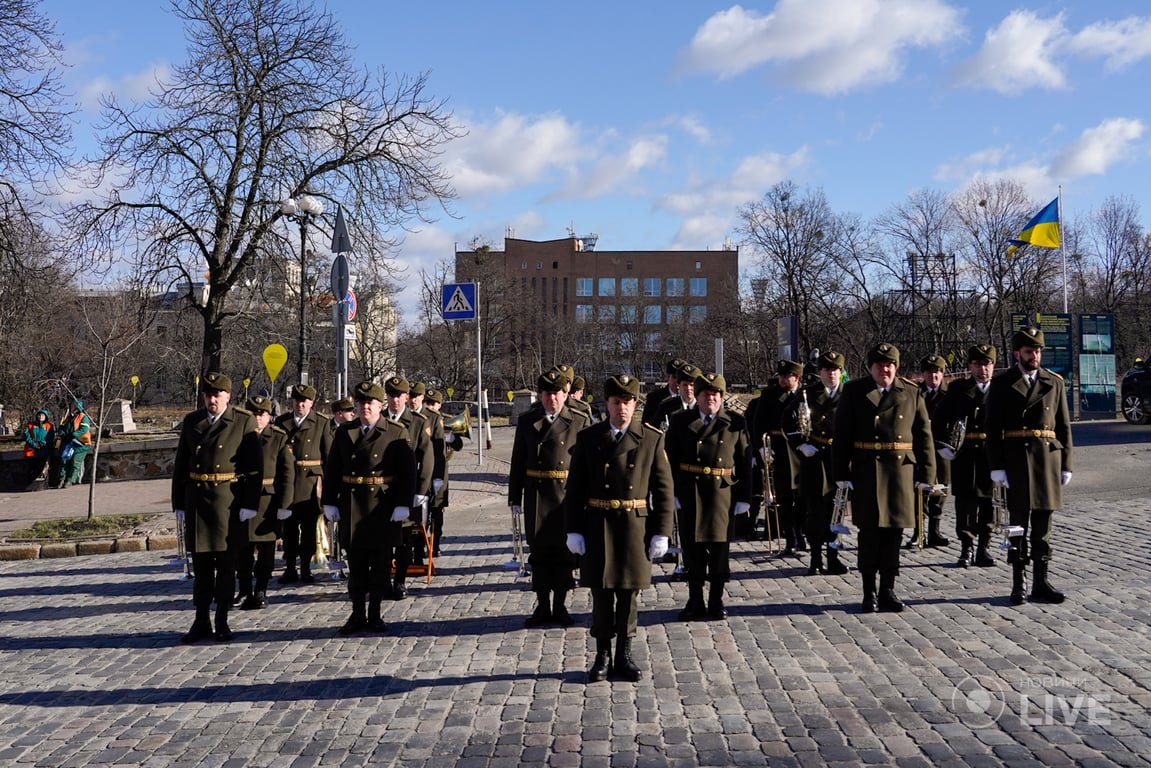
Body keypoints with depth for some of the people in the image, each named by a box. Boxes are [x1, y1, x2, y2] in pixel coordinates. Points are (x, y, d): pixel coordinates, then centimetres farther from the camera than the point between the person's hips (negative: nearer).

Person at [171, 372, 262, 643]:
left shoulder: (244, 422, -3)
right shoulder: (191, 422, 9)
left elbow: (255, 467, -5)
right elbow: (180, 465, 11)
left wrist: (249, 504, -11)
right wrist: (178, 504, 6)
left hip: (228, 501, -3)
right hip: (196, 500, 3)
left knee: (226, 564, 5)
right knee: (201, 563, 10)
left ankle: (222, 621, 17)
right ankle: (201, 621, 19)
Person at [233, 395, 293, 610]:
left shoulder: (279, 438, 1)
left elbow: (287, 474, -3)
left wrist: (284, 504, -10)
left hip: (268, 501, -2)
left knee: (266, 550, 5)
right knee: (241, 548, 8)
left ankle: (260, 592, 16)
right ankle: (244, 590, 22)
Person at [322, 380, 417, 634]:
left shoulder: (397, 433, -2)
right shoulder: (344, 432, 8)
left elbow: (408, 472, -5)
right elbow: (331, 470, 9)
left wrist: (403, 505, -10)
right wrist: (330, 503, 4)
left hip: (384, 509, -2)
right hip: (352, 507, 2)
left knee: (381, 564, 6)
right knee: (356, 564, 8)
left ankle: (375, 614, 18)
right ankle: (358, 614, 18)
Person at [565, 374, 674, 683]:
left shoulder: (652, 439, 0)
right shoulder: (588, 438, 1)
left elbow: (663, 490, 0)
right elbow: (575, 488, 2)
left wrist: (661, 533, -4)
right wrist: (573, 530, -3)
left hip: (636, 527, 0)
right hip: (597, 527, 0)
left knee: (628, 593, 9)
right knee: (601, 593, 7)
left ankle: (624, 655, 22)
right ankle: (603, 656, 20)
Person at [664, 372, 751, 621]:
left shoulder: (735, 423, 3)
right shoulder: (680, 421, 4)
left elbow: (744, 462, 3)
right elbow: (670, 460, 3)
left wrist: (743, 497, -2)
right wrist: (672, 493, -5)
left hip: (722, 493, 0)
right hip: (689, 494, 1)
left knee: (720, 544, 5)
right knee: (692, 545, 6)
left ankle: (716, 601, 19)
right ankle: (695, 601, 18)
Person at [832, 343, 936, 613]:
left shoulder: (912, 394, 7)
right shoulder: (853, 391, 3)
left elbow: (924, 436, 7)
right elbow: (841, 435, 0)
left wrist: (926, 475, 2)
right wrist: (841, 473, -6)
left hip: (901, 470, 2)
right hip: (866, 471, -2)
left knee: (894, 532, 6)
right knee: (870, 531, 0)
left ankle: (887, 590, 18)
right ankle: (869, 592, 10)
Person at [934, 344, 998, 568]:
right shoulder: (958, 390, 5)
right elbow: (938, 420, 7)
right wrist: (942, 446, -2)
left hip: (993, 455, 1)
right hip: (965, 455, -1)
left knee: (989, 502, 6)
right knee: (966, 502, 1)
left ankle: (984, 548, 18)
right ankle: (966, 549, 10)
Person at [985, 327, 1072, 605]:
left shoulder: (1055, 382, 10)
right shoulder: (1001, 384, 1)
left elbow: (1064, 426, 10)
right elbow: (993, 429, -3)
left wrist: (1066, 465, 5)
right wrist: (997, 466, -10)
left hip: (1048, 457, 3)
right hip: (1016, 459, -3)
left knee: (1043, 524, 7)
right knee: (1019, 523, 1)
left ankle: (1040, 583, 14)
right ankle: (1017, 585, 7)